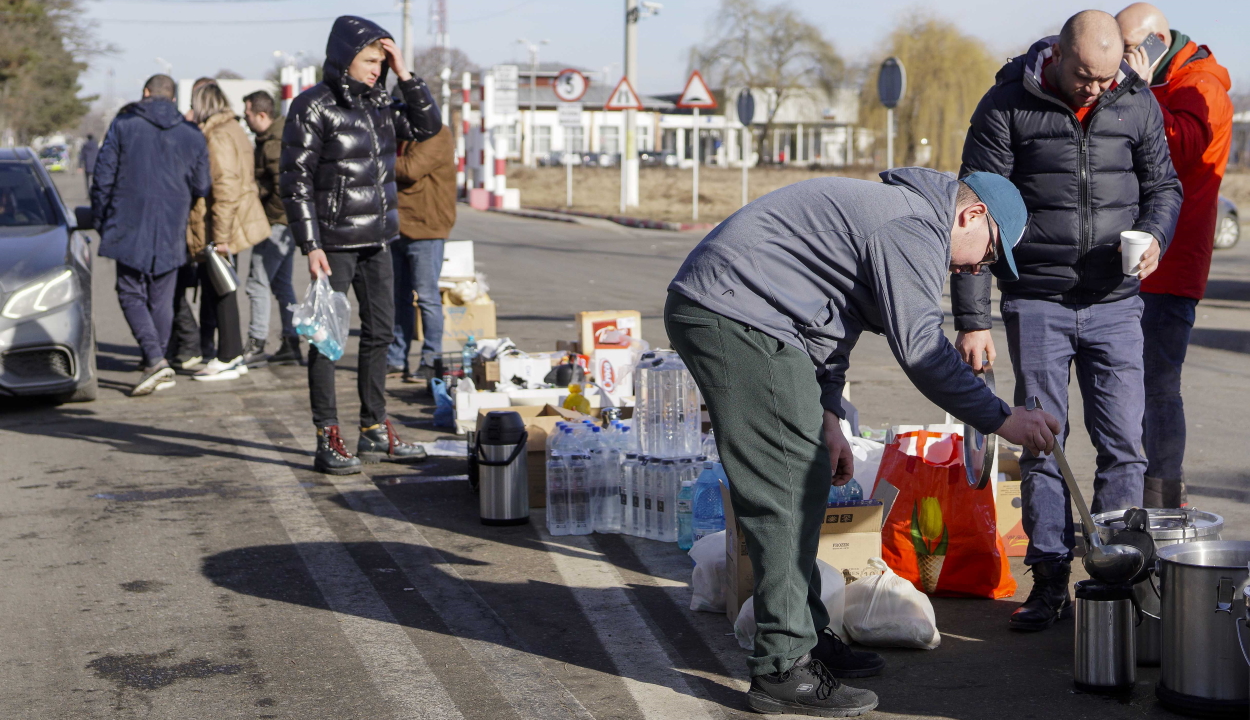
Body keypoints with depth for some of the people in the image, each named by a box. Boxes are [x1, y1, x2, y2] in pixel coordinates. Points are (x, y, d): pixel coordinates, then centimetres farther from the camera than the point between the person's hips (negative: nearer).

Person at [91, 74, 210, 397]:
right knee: (162, 299, 11)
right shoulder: (192, 136, 5)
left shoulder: (123, 125, -2)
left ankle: (156, 360, -14)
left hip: (129, 228, -3)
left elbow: (103, 177, -3)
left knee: (131, 294, 3)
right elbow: (201, 187, 6)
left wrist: (100, 219, 8)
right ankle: (154, 361, 17)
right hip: (171, 234, 3)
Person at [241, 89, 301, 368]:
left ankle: (256, 347, -1)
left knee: (258, 282, -5)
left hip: (278, 221, -11)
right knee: (281, 282, 14)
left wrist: (271, 214, -14)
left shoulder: (273, 143, -18)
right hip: (287, 221, 11)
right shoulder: (281, 134, 15)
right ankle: (291, 345, 17)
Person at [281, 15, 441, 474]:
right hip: (335, 242, -7)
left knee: (380, 331, 12)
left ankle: (375, 432, 22)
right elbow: (296, 182, -12)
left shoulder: (377, 103, 9)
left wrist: (405, 75, 0)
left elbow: (427, 125, 12)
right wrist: (311, 246, -17)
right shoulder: (313, 108, -11)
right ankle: (328, 441, 3)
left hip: (377, 239, 7)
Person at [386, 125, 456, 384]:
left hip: (424, 230, -9)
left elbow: (410, 169, -22)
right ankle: (396, 360, 18)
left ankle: (432, 362, 0)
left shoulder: (436, 136, -11)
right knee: (398, 297, 12)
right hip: (397, 229, 9)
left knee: (427, 296, -6)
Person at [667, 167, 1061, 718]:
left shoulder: (896, 212, 23)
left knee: (804, 483, 15)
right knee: (787, 489, -10)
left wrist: (827, 418, 20)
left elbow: (830, 319, 26)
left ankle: (805, 636, 24)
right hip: (733, 316, -11)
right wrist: (1000, 419, -13)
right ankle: (783, 670, -7)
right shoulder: (915, 227, -11)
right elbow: (919, 347, -17)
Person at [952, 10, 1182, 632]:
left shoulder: (1137, 103, 2)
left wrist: (1154, 234, -8)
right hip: (1035, 302, -2)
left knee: (1123, 443, 0)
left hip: (1115, 302, 2)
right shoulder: (1007, 106, -6)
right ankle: (1050, 579, 12)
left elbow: (1163, 185, 16)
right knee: (1040, 442, 2)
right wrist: (971, 319, -9)